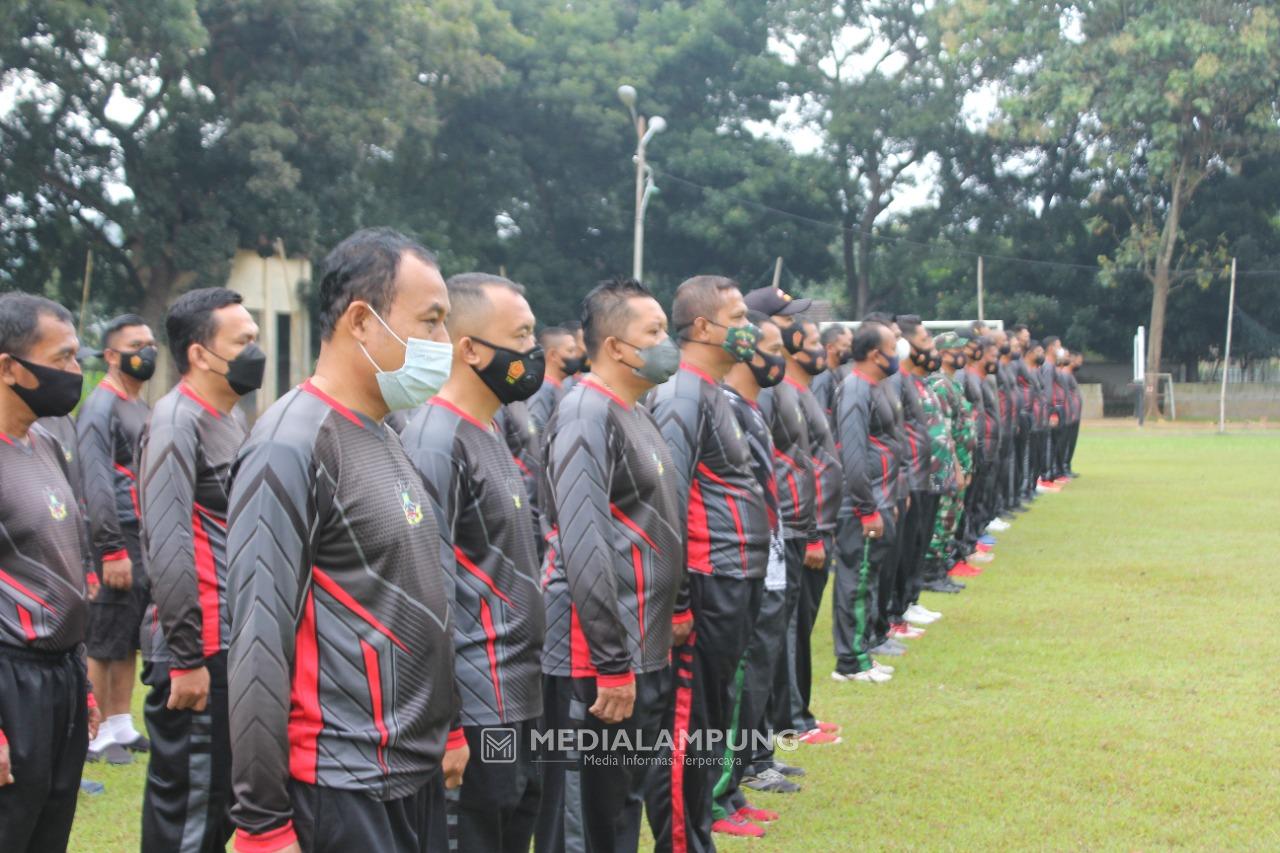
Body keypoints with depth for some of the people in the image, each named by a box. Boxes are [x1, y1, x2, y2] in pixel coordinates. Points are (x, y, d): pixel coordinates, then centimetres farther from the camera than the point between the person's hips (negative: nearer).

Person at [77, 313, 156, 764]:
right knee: (105, 641, -3)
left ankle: (122, 725, 21)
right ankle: (96, 734, 3)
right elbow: (97, 481, -18)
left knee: (130, 639, 13)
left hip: (146, 540, 9)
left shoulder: (143, 406, 19)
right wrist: (112, 550, -22)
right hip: (118, 541, -9)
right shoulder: (100, 407, -10)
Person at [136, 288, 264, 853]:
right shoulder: (177, 423, -14)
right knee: (188, 807, -2)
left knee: (223, 798, 16)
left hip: (234, 642, 9)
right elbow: (166, 548, -21)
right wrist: (187, 657, -21)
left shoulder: (233, 419, 15)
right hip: (200, 649, -9)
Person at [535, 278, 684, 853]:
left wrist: (673, 616, 18)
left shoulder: (635, 414, 15)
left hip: (646, 652, 10)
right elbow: (585, 549, -23)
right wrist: (612, 664, -23)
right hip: (599, 660, -10)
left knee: (630, 805, 17)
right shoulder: (587, 416, -16)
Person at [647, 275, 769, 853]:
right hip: (709, 584, -10)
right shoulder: (683, 395, -14)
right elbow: (671, 497, -19)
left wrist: (746, 580, 18)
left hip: (734, 582, 10)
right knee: (692, 718, -2)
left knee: (710, 713, 16)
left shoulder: (712, 392, 16)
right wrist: (676, 591, -20)